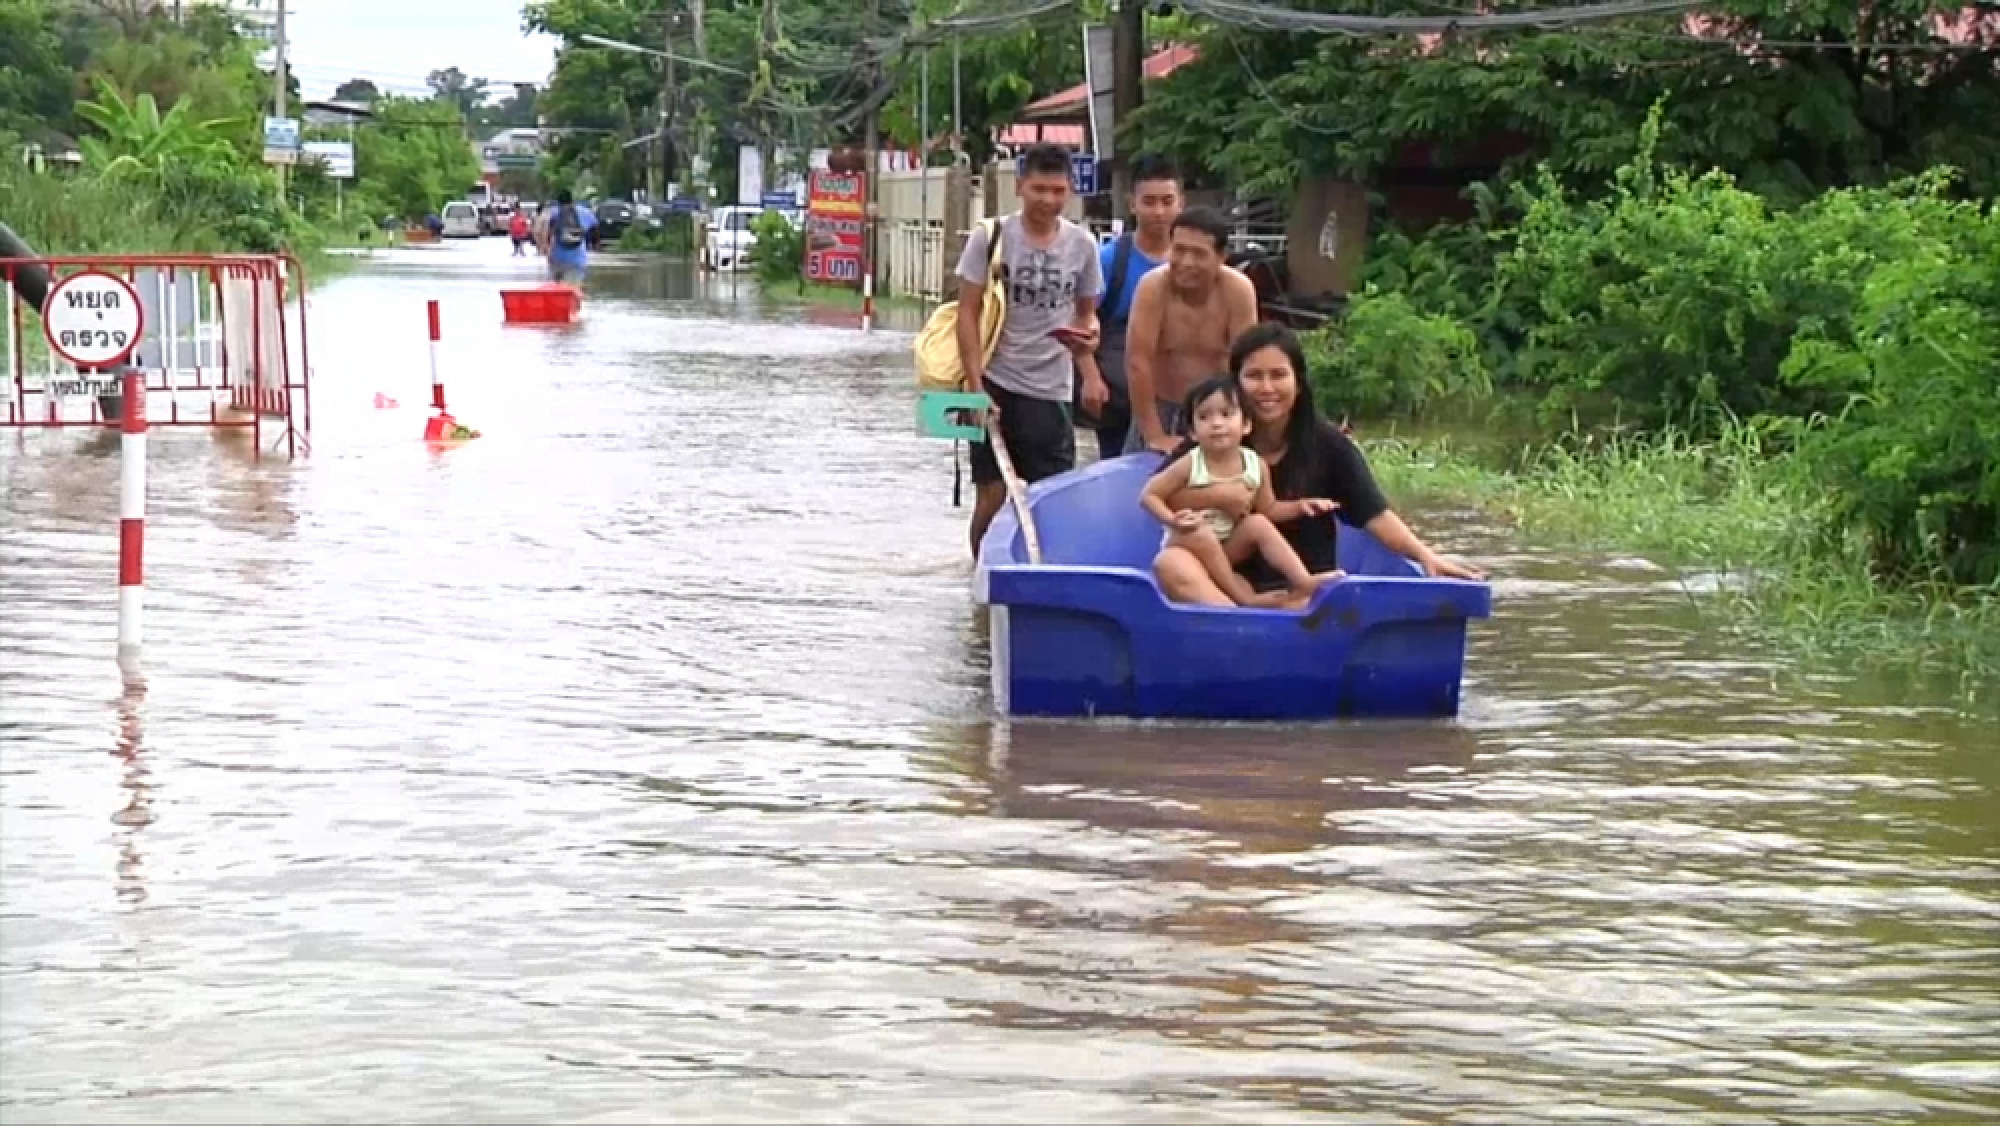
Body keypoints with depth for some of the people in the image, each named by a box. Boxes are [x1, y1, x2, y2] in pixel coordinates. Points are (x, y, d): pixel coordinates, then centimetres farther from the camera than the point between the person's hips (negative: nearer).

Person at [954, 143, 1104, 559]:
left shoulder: (1082, 244, 2)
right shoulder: (991, 236, -5)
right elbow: (968, 314, -5)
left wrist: (1088, 334, -11)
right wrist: (976, 387, -12)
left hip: (1049, 392, 2)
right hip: (996, 385, -2)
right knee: (992, 496, -1)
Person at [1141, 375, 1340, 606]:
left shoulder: (1255, 465, -8)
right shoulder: (1190, 465, -20)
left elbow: (1268, 508, 5)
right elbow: (1148, 495, -16)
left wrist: (1298, 506, -12)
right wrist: (1172, 520, -34)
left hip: (1227, 549, 4)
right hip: (1186, 545, -4)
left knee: (1259, 524, -19)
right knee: (1201, 535, -34)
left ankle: (1304, 582, -27)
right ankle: (1246, 599, -31)